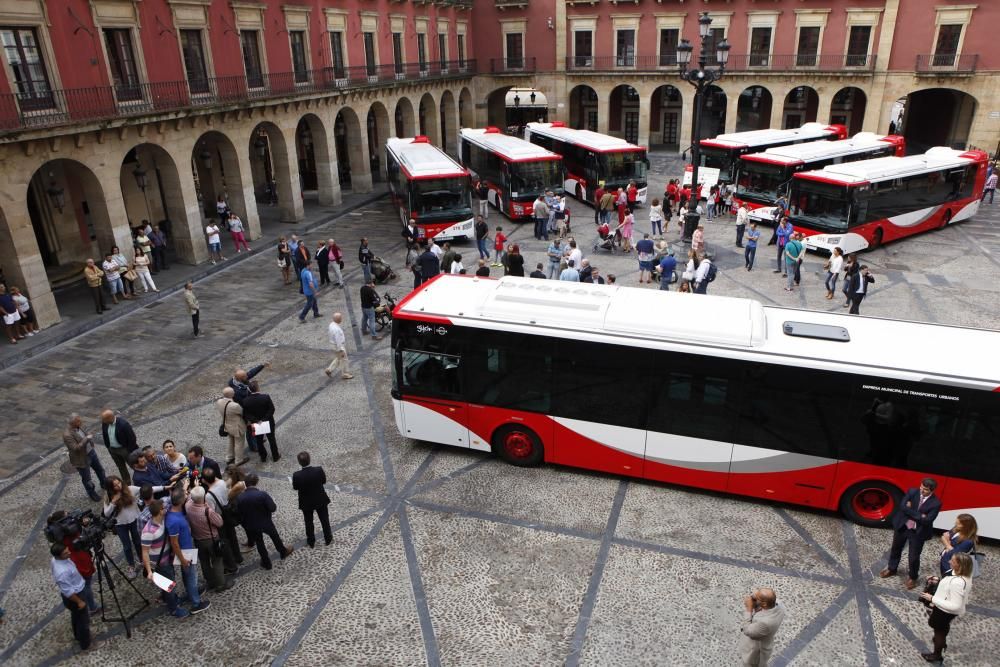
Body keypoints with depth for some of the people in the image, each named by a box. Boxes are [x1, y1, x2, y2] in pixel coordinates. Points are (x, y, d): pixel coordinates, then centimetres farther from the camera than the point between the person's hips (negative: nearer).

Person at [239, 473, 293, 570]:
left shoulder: (240, 497, -17)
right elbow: (273, 508, -22)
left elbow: (240, 513, -5)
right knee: (275, 537, 24)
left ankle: (266, 562, 35)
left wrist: (245, 524, 12)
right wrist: (271, 501, -1)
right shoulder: (262, 495, -28)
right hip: (266, 523, -2)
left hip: (251, 525, 2)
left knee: (259, 542, 22)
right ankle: (283, 552, 46)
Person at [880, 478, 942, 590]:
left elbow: (927, 521, -24)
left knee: (914, 556, 8)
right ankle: (891, 569, 45)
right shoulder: (912, 492, -11)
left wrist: (910, 510, -19)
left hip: (918, 532, -3)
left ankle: (912, 577, 34)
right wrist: (919, 516, -24)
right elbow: (902, 506, -19)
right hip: (902, 526, 3)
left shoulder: (935, 503, -18)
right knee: (895, 549, 21)